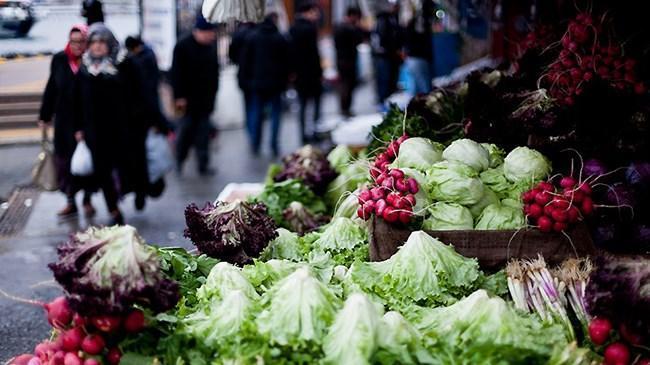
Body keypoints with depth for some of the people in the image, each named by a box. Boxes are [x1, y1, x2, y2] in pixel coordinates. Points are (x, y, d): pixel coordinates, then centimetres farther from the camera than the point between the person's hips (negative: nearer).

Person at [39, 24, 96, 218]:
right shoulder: (60, 60, 0)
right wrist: (45, 116, 10)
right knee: (65, 160, 9)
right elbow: (51, 89, 8)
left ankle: (87, 200, 25)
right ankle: (70, 200, 23)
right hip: (64, 121, 3)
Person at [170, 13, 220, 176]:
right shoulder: (183, 46, -10)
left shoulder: (212, 46, 7)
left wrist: (213, 93, 12)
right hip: (189, 97, -4)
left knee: (203, 132, 4)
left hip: (206, 98, 5)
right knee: (186, 129, 1)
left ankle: (203, 165, 6)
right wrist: (179, 96, -16)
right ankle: (178, 161, 20)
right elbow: (176, 73, -12)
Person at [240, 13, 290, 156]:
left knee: (256, 112, 10)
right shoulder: (281, 39, -7)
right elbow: (286, 62, -5)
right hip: (276, 83, -2)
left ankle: (255, 145, 10)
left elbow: (245, 60, 3)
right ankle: (274, 145, 1)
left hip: (257, 81, 2)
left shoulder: (253, 37, 0)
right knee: (276, 112, 6)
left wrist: (249, 77, 12)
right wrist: (284, 80, 5)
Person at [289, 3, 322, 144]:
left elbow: (290, 50, 11)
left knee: (302, 104, 11)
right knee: (316, 101, 2)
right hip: (311, 72, -7)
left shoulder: (293, 29, 9)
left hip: (298, 72, 7)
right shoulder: (310, 28, -14)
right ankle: (315, 131, 0)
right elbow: (314, 52, -17)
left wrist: (293, 71, 13)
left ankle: (304, 134, 12)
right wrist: (319, 71, -11)